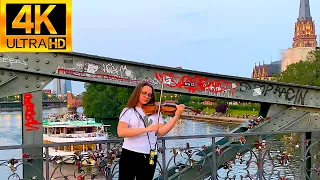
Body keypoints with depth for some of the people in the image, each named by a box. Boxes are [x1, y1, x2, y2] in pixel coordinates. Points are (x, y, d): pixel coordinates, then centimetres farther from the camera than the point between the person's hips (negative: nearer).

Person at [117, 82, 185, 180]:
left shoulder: (156, 112, 11)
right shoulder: (128, 111, 1)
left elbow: (162, 131, -4)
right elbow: (121, 132, -15)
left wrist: (177, 115, -14)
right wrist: (146, 129, -21)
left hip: (149, 157, 3)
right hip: (130, 155, -3)